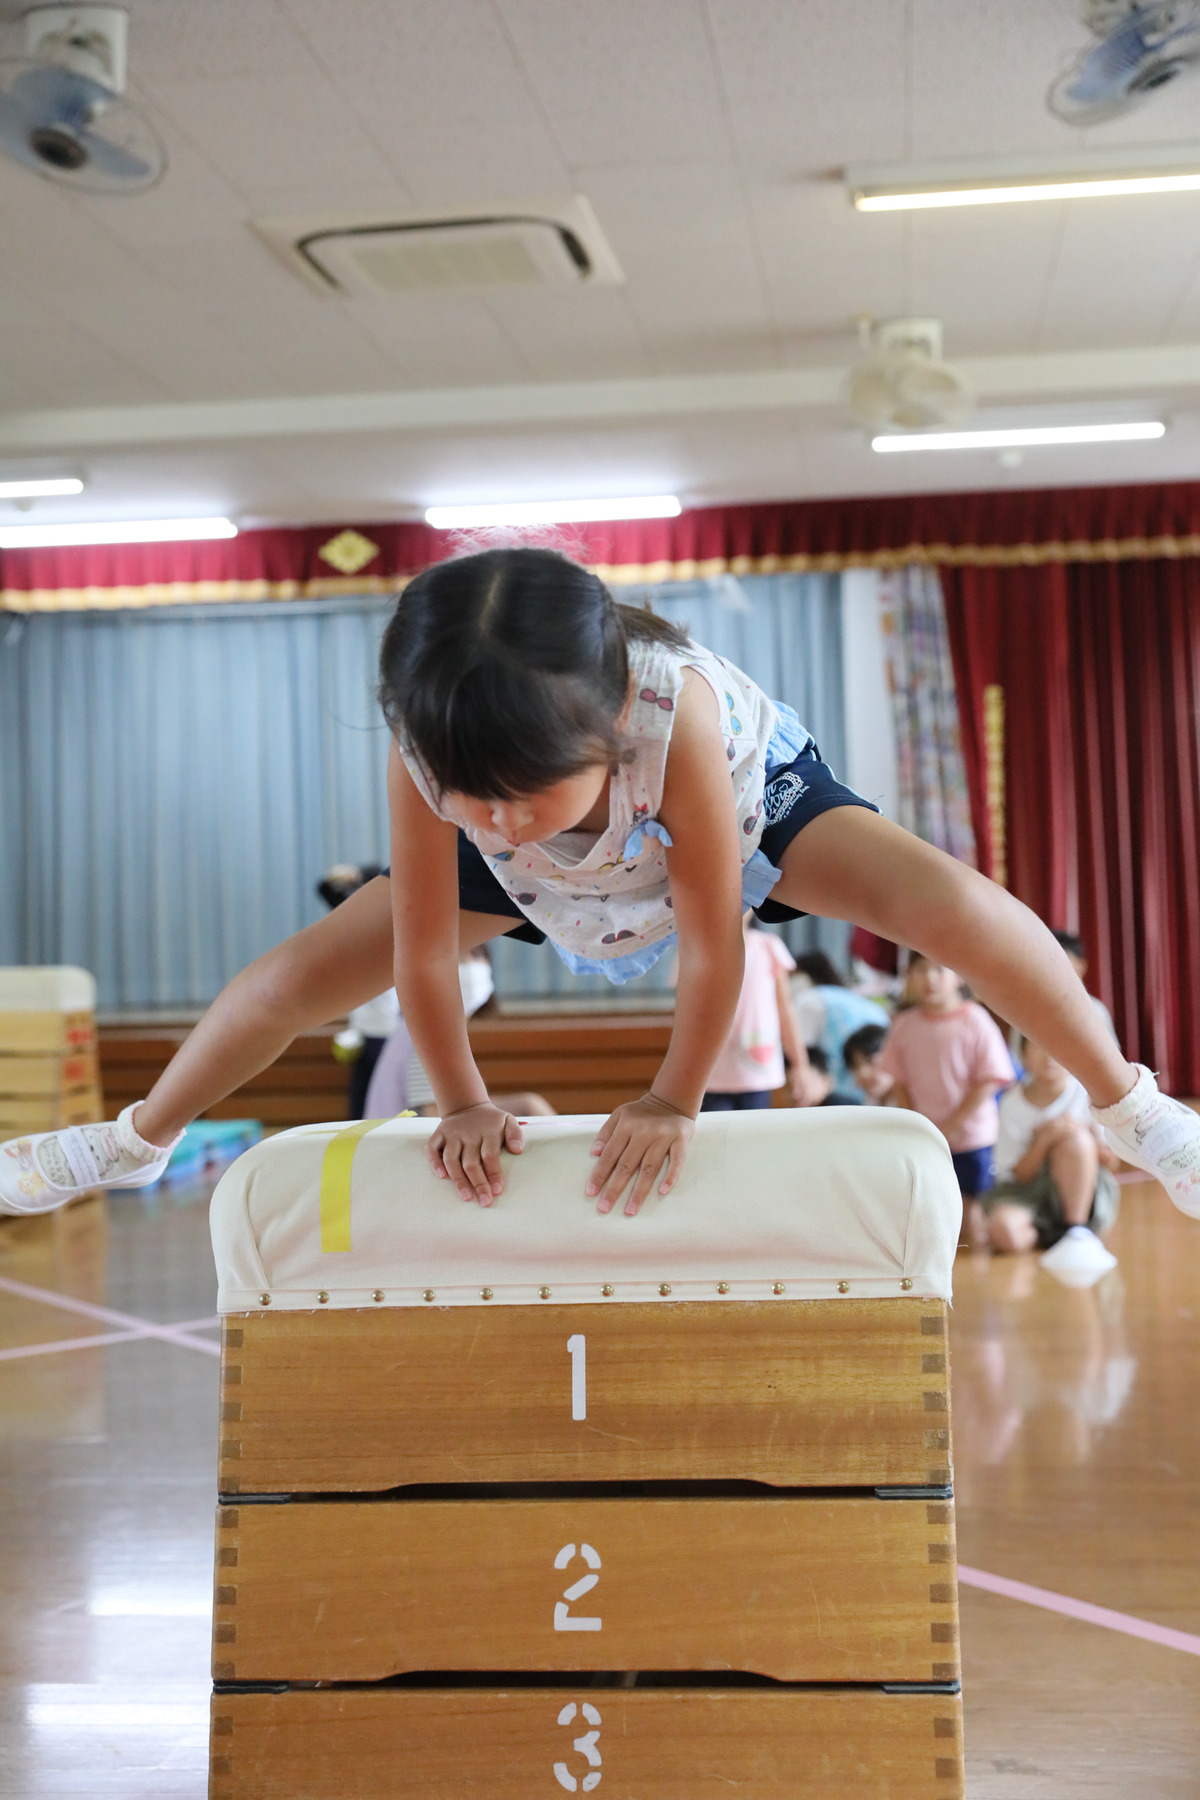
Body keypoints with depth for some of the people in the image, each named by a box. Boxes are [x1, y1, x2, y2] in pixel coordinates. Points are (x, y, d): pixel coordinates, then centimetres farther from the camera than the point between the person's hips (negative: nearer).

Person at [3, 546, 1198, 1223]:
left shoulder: (681, 711, -46)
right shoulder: (424, 753, -37)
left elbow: (713, 945, -35)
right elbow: (422, 952, -24)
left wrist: (675, 1099, -26)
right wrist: (463, 1106, -19)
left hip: (745, 797, -2)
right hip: (551, 885, 3)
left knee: (943, 899, -26)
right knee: (310, 965, -3)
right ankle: (134, 1141, 21)